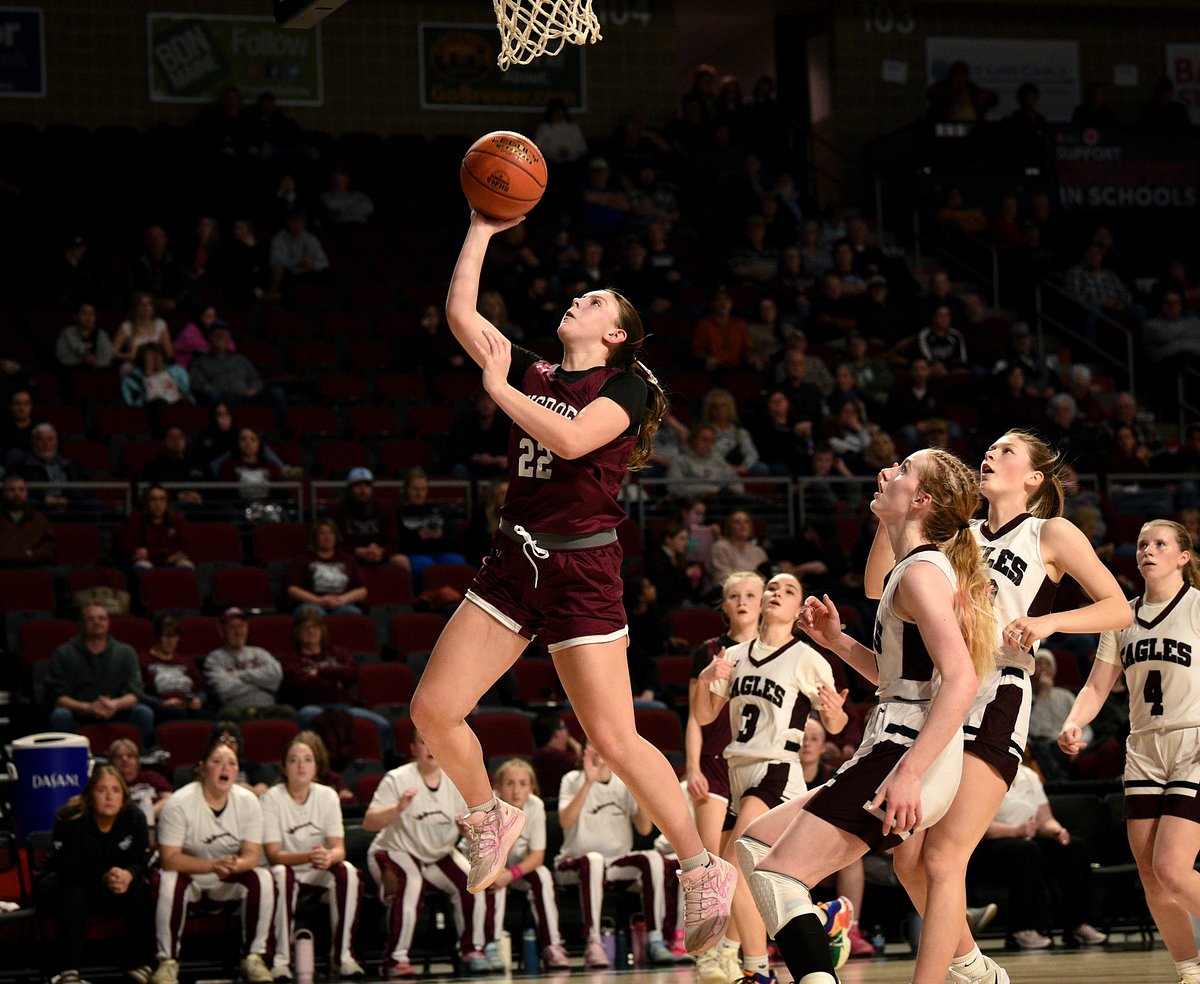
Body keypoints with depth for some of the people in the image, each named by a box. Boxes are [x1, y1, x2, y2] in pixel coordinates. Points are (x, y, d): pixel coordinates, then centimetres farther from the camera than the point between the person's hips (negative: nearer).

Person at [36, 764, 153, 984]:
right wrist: (104, 877, -46)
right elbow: (69, 868, -29)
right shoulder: (69, 819, -23)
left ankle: (138, 964, -13)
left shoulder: (134, 818, -13)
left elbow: (140, 860, -16)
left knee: (139, 889, -25)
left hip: (111, 889, 3)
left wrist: (128, 875, -41)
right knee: (73, 894, -37)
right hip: (65, 882, -3)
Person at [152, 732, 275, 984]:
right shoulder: (179, 804, -19)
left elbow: (252, 855, -11)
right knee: (169, 881, -35)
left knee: (262, 878, -26)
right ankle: (168, 961, -25)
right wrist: (213, 865, -37)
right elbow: (169, 858, -23)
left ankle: (253, 958, -15)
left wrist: (234, 866, -36)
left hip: (230, 880, 3)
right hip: (190, 875, -3)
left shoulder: (248, 802, -8)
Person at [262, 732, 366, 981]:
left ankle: (342, 955, -22)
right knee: (281, 874, -36)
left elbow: (339, 848, -9)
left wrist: (328, 857, -35)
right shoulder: (271, 798, -12)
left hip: (320, 875, 2)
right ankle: (281, 959, -31)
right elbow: (273, 855, -19)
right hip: (289, 870, -2)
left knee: (347, 871, -29)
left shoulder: (327, 796, -3)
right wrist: (309, 857, -37)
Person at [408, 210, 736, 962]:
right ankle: (492, 819, 23)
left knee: (616, 738, -10)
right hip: (514, 563, 6)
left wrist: (498, 388, -12)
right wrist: (484, 228, 10)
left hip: (582, 570, -6)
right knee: (433, 709, -2)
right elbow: (461, 315, 10)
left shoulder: (628, 385, -4)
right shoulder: (533, 374, 13)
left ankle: (704, 871, 1)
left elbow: (571, 439, -21)